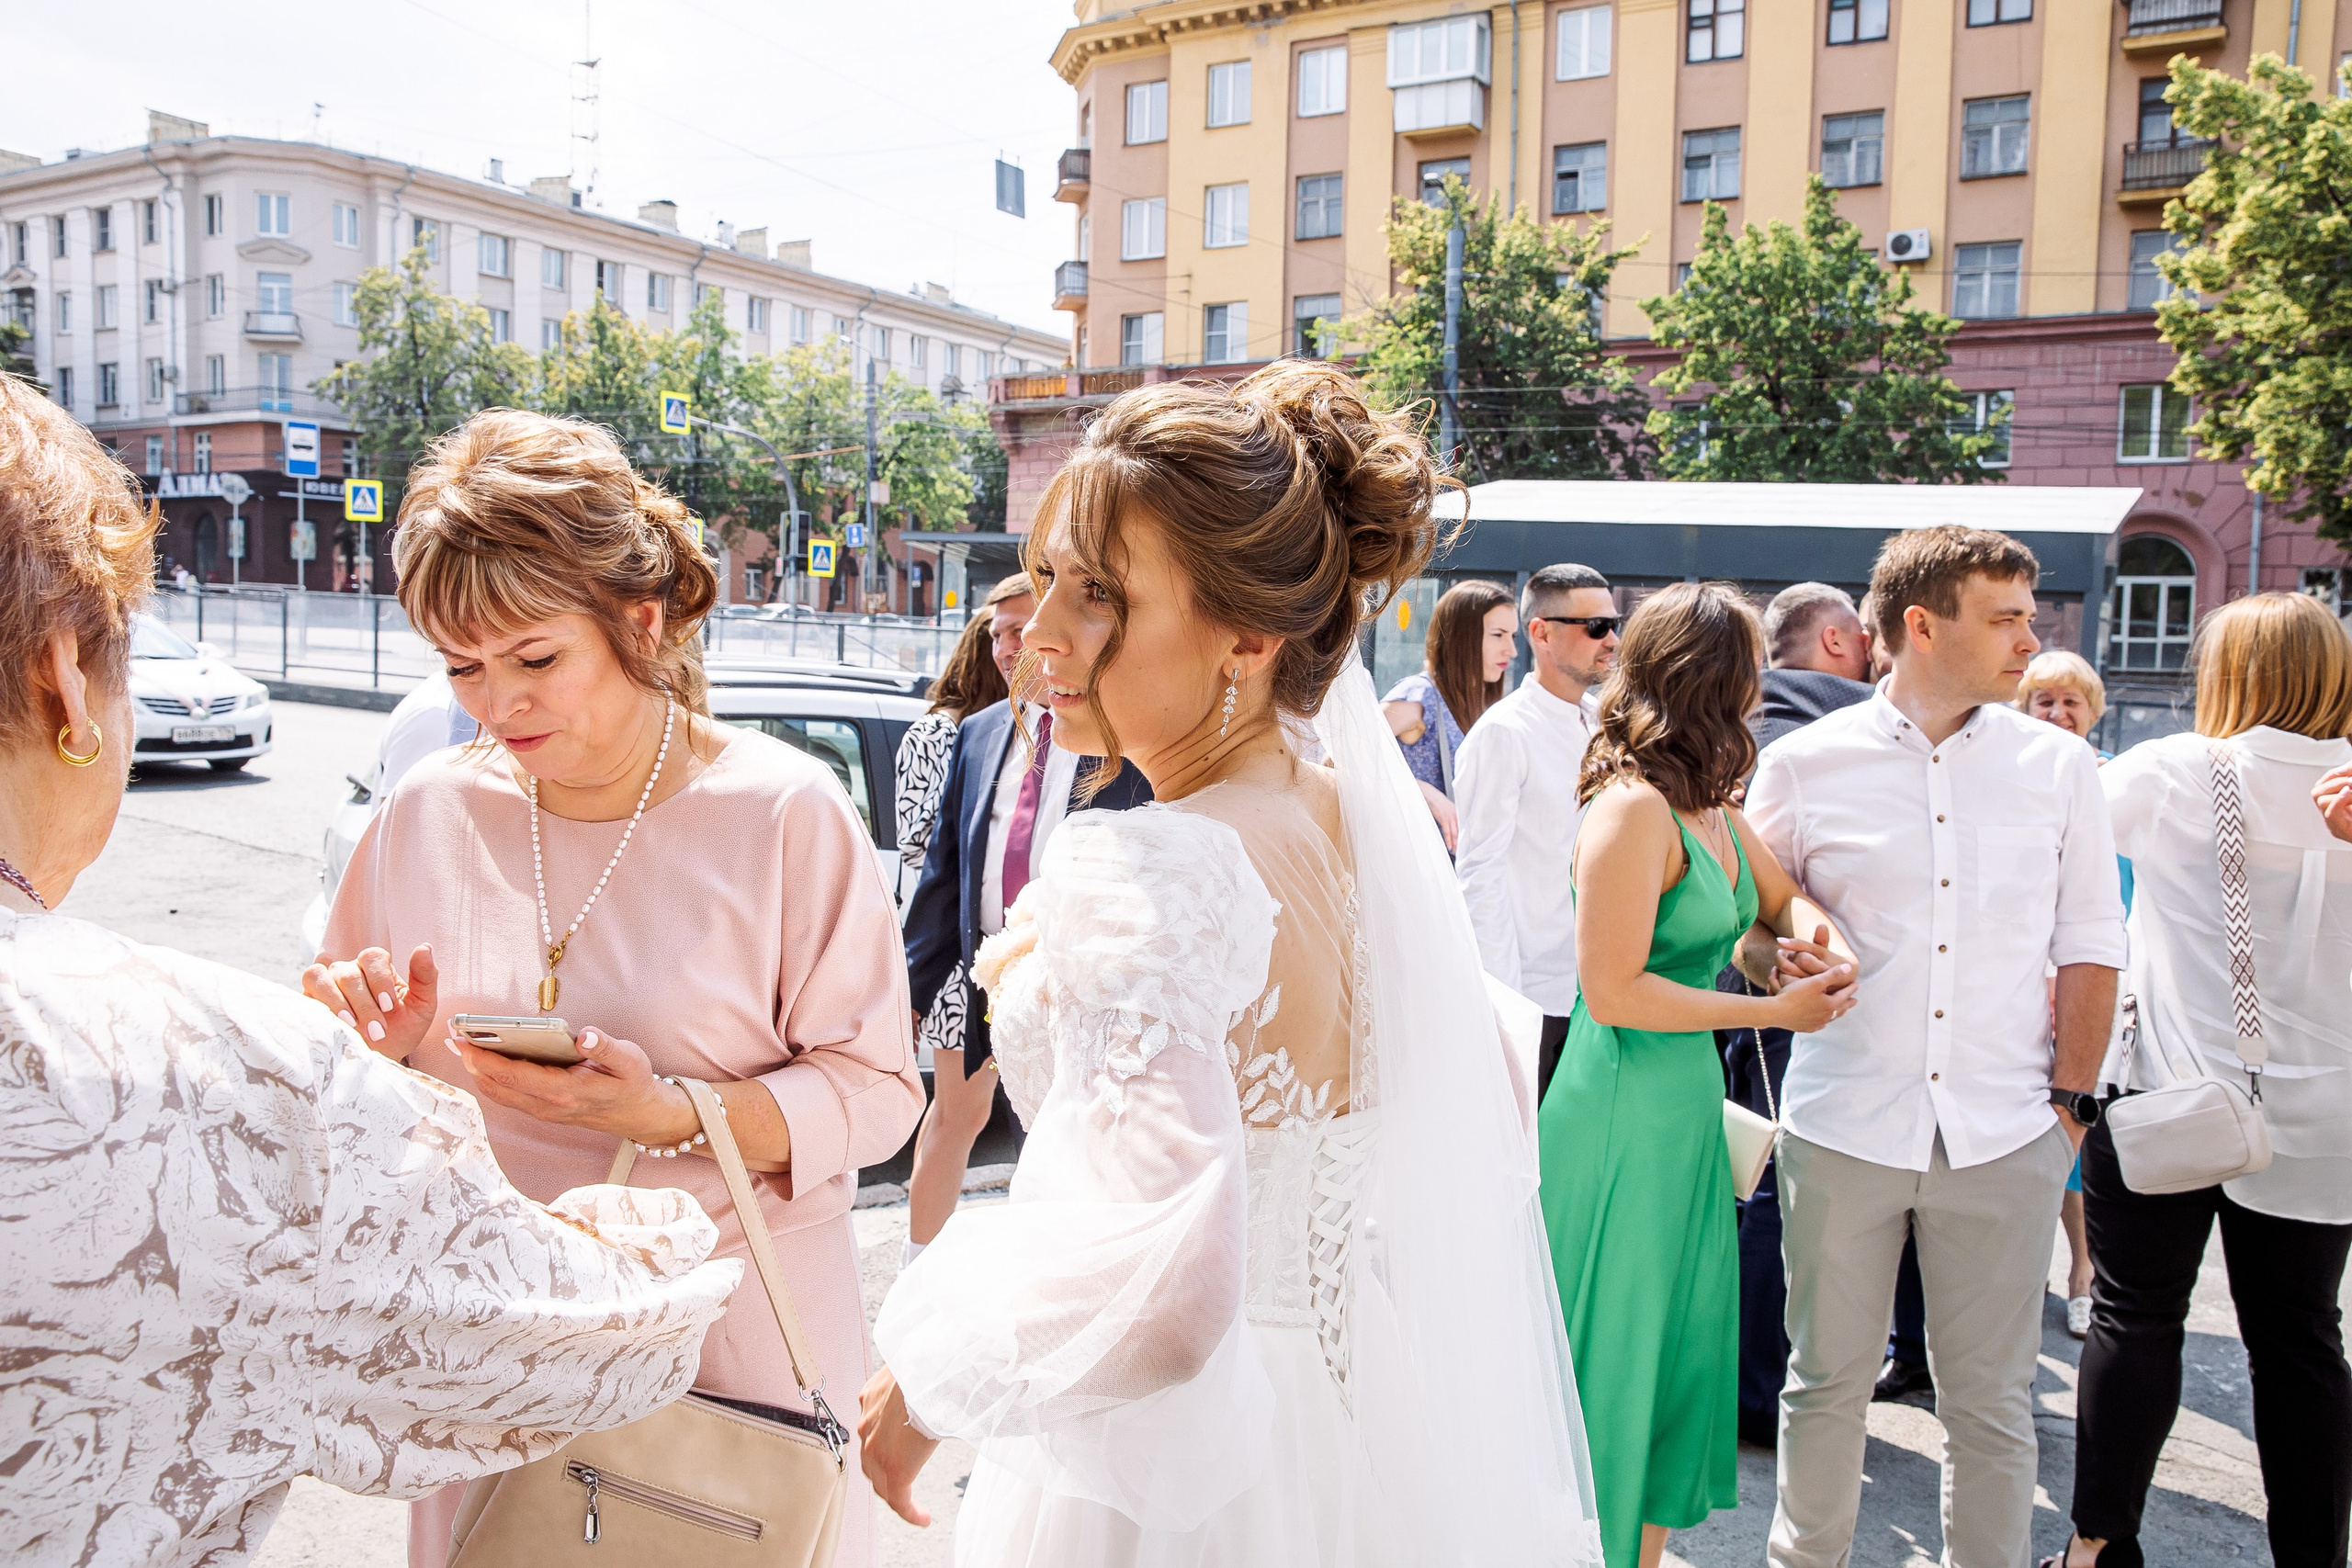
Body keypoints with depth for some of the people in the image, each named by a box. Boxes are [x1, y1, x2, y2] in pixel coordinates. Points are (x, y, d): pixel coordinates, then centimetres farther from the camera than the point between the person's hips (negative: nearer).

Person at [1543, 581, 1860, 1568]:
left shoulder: (1709, 807, 8)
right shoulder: (1634, 808, -19)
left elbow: (1781, 898, 23)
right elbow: (1615, 991, -21)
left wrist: (1820, 933, 0)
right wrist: (1773, 1009, -14)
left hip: (1687, 1105, 9)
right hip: (1623, 1112, -9)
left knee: (1675, 1355, 18)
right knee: (1612, 1364, 6)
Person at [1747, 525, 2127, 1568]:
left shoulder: (2058, 766, 5)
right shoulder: (1804, 763, 0)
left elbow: (2089, 944, 8)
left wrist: (2072, 1100, 3)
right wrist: (1775, 961, -13)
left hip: (2003, 1135, 1)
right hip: (1842, 1125, -1)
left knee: (1991, 1401, 10)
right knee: (1826, 1382, 12)